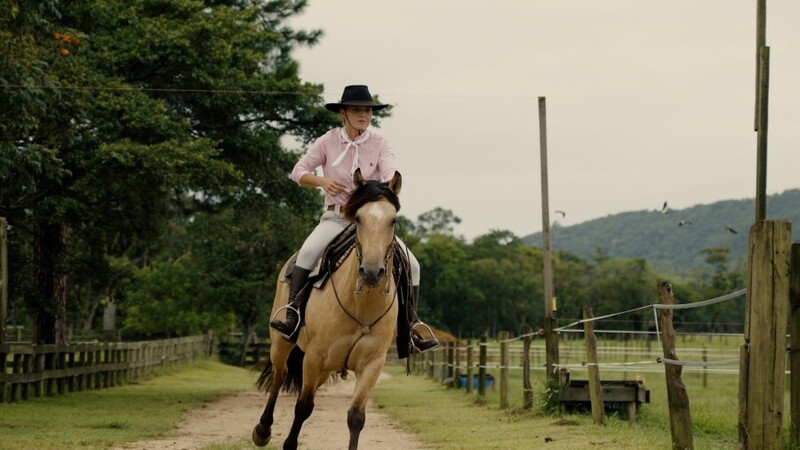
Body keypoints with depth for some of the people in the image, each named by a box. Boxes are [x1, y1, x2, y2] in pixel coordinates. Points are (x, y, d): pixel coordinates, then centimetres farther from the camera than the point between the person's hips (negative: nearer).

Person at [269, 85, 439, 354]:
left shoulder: (379, 145, 1)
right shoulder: (328, 142, 0)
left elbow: (391, 172, -15)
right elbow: (298, 171, 0)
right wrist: (322, 181, -20)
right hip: (335, 218, -2)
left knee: (411, 265, -9)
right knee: (308, 253, -30)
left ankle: (411, 327, 3)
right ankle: (292, 317, -29)